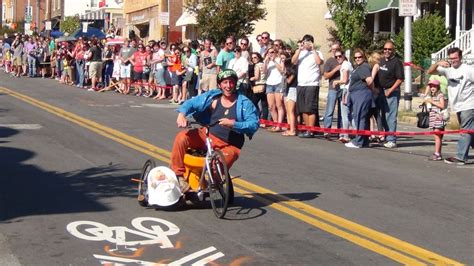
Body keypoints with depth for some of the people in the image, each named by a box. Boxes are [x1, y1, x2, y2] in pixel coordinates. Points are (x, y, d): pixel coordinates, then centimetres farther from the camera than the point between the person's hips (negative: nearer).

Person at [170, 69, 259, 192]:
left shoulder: (244, 103, -6)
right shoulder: (212, 97, 2)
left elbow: (254, 124, -16)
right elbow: (191, 103, 3)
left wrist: (233, 124, -31)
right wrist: (182, 115, -18)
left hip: (228, 145, -3)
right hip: (207, 136, 3)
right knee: (182, 137, -20)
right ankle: (177, 175, -11)